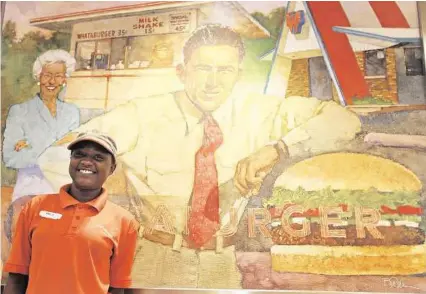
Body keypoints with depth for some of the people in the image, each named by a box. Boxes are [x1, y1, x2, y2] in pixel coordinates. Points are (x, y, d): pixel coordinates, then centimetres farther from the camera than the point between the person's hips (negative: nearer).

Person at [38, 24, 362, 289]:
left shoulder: (258, 113, -6)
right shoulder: (142, 115, -13)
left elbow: (344, 121, -10)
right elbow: (56, 159, -12)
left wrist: (276, 148, -25)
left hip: (224, 266, 2)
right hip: (153, 263, -1)